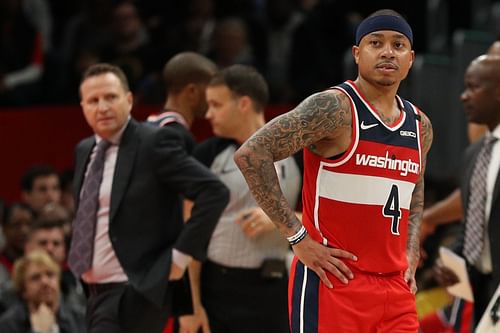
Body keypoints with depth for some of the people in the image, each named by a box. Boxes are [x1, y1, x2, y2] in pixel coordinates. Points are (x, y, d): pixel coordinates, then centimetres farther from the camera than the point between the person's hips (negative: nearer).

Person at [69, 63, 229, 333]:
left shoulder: (154, 142, -11)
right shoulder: (85, 151, 13)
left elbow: (214, 192, -17)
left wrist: (181, 254, -16)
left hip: (136, 292, -8)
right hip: (96, 292, 8)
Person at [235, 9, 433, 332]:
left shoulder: (420, 126, 13)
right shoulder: (334, 108, -10)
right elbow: (251, 154, -17)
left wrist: (409, 258, 15)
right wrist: (299, 238, -16)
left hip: (395, 287, 7)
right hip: (333, 281, -7)